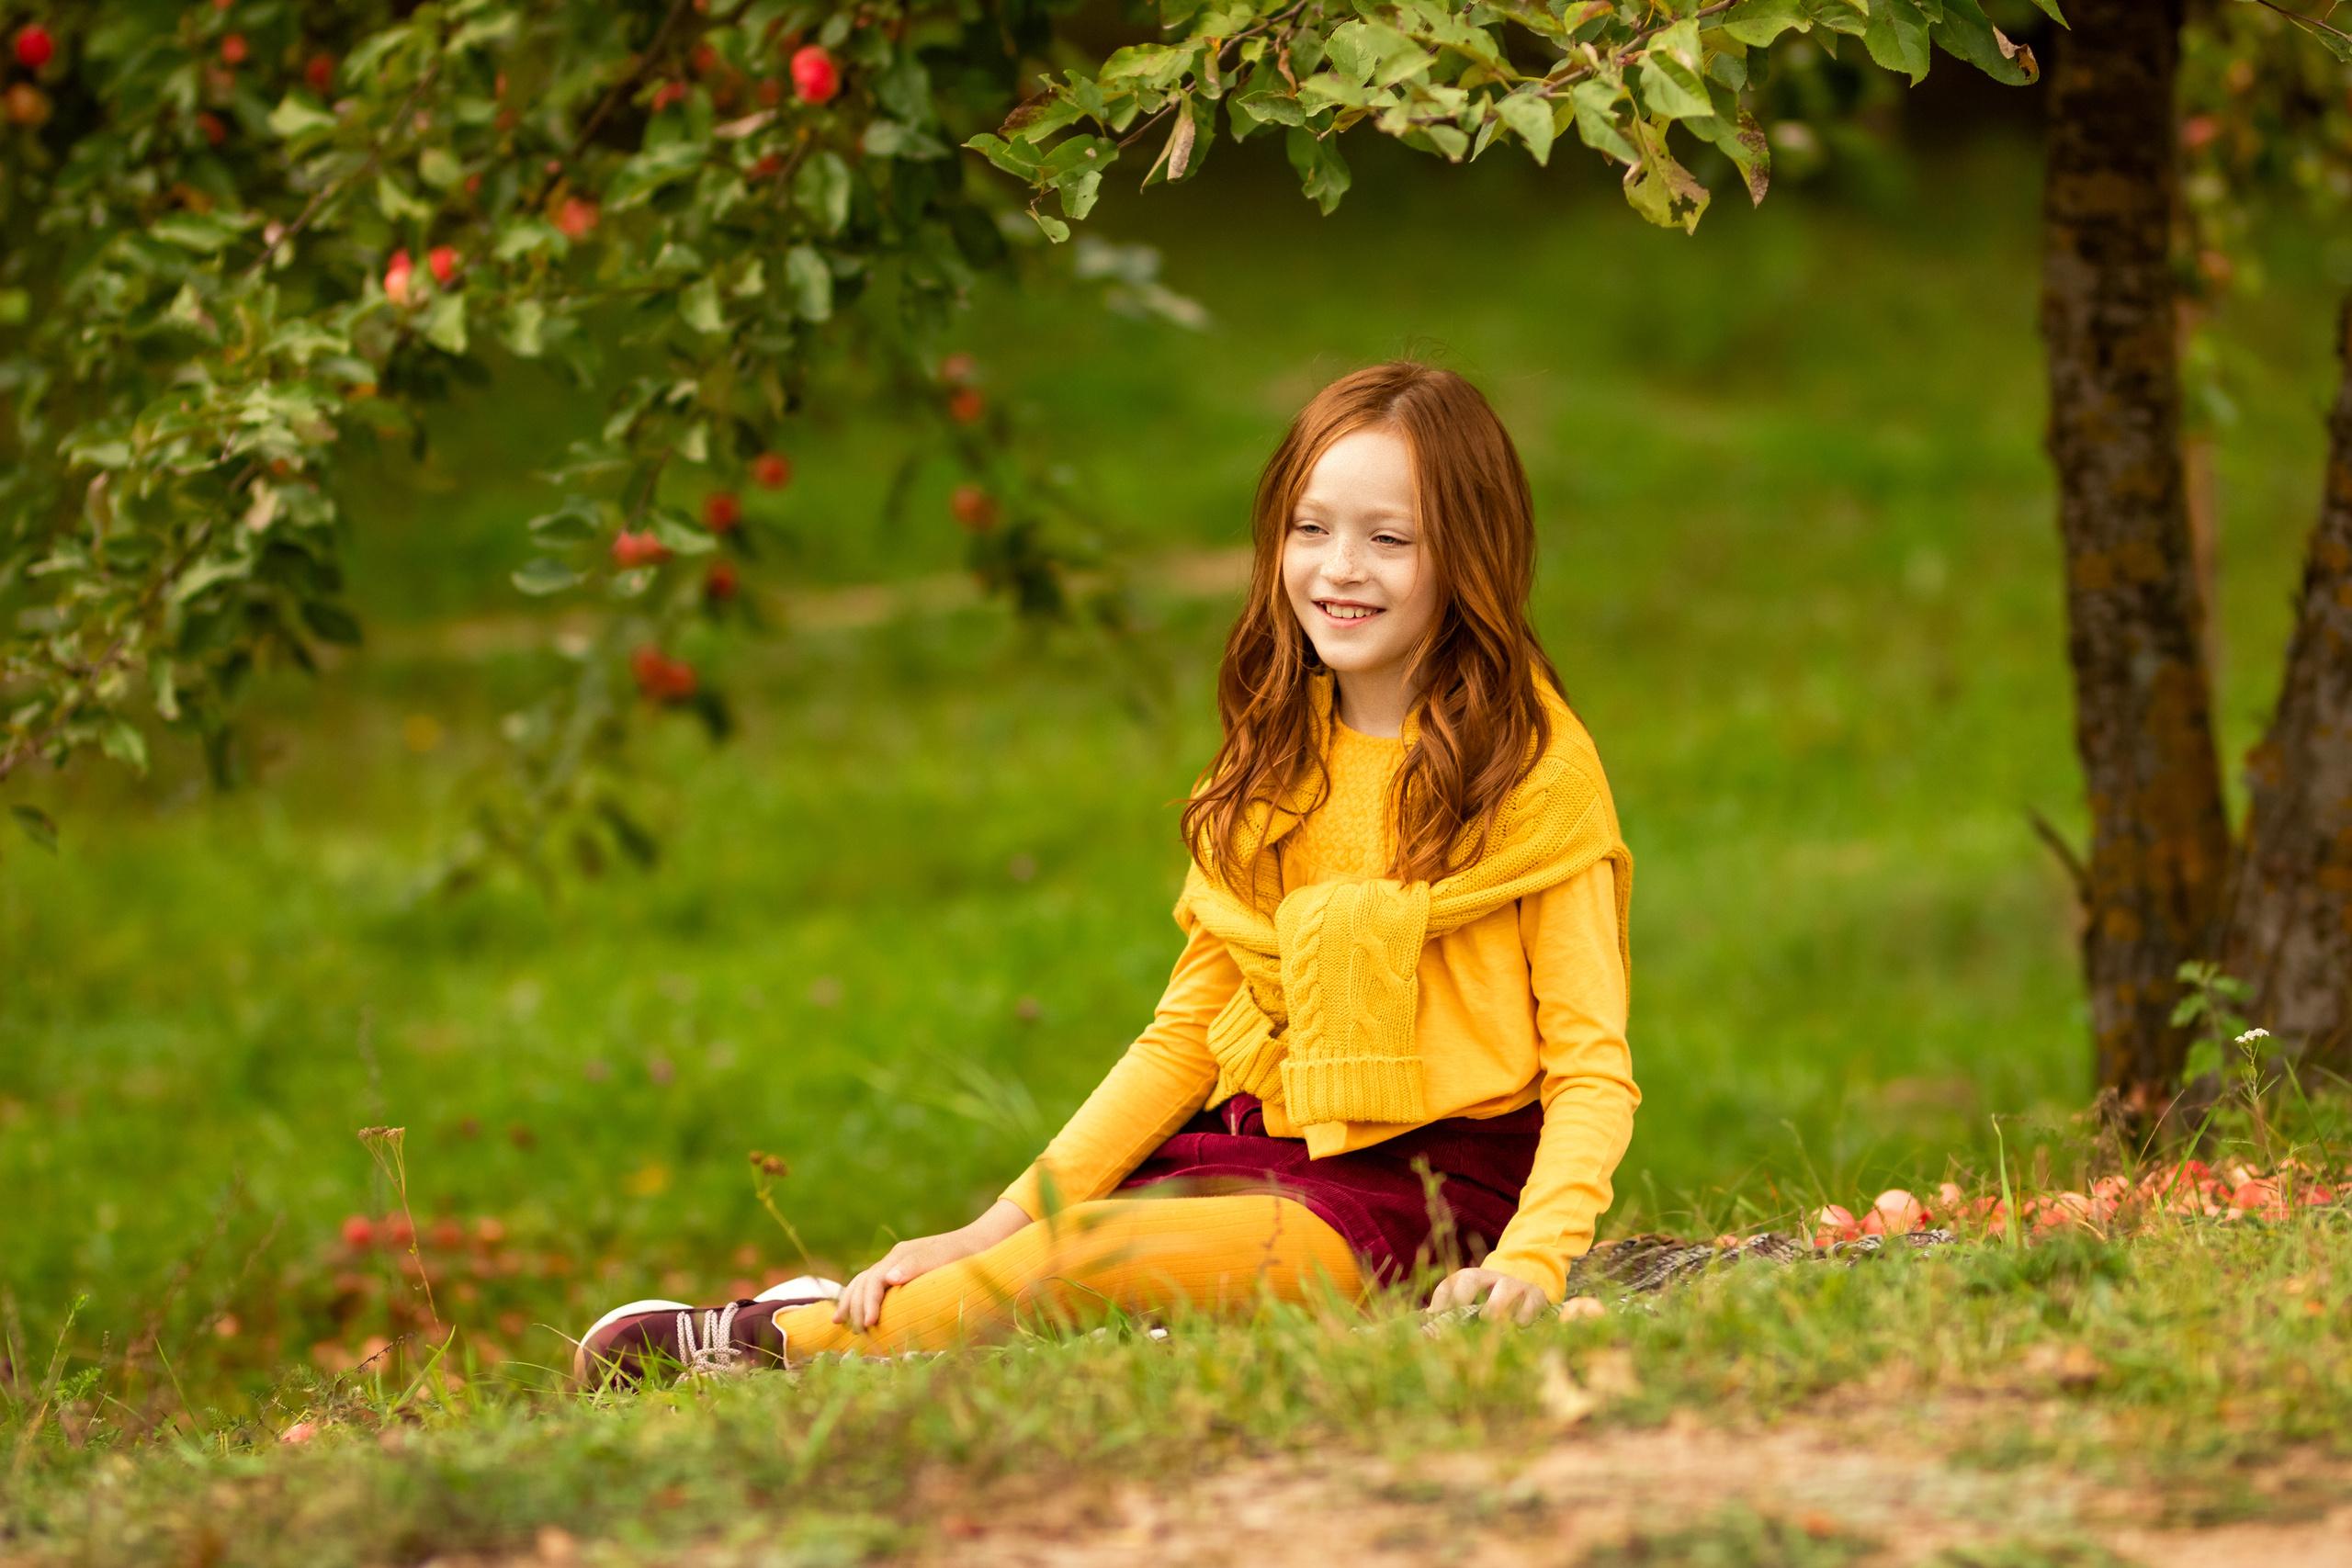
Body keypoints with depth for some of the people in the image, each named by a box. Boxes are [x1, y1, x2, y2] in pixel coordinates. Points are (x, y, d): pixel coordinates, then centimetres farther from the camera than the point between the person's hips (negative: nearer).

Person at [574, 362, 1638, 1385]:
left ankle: (782, 1338, -12)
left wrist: (1533, 1256, -25)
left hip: (1430, 1187, -6)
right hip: (1252, 1153, 6)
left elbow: (1594, 1069, -7)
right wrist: (994, 1230, 0)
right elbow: (1184, 1036, 11)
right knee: (1034, 1243, -25)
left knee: (1086, 1256, -26)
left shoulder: (1536, 772, -4)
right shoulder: (1270, 766, 13)